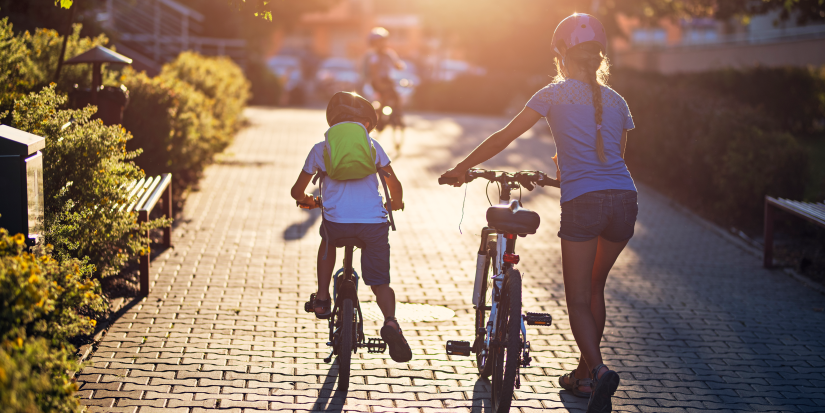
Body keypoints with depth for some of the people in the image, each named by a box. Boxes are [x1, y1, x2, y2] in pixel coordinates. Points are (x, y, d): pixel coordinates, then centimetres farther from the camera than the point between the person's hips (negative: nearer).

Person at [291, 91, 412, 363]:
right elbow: (394, 184, 15)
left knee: (328, 239, 37)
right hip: (374, 222, 0)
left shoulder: (320, 149, 17)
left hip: (337, 220, 1)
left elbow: (297, 191, 21)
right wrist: (396, 203, 37)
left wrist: (307, 201, 44)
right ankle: (390, 321, -20)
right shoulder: (372, 145, 16)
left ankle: (322, 298, 27)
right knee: (380, 282, 9)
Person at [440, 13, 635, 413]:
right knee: (594, 287, 23)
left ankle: (599, 370, -19)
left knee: (579, 300, 3)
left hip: (582, 201, -5)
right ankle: (585, 373, 28)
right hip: (624, 199, 5)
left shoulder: (555, 93, 7)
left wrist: (463, 167, 17)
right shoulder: (616, 100, 19)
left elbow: (505, 136, 6)